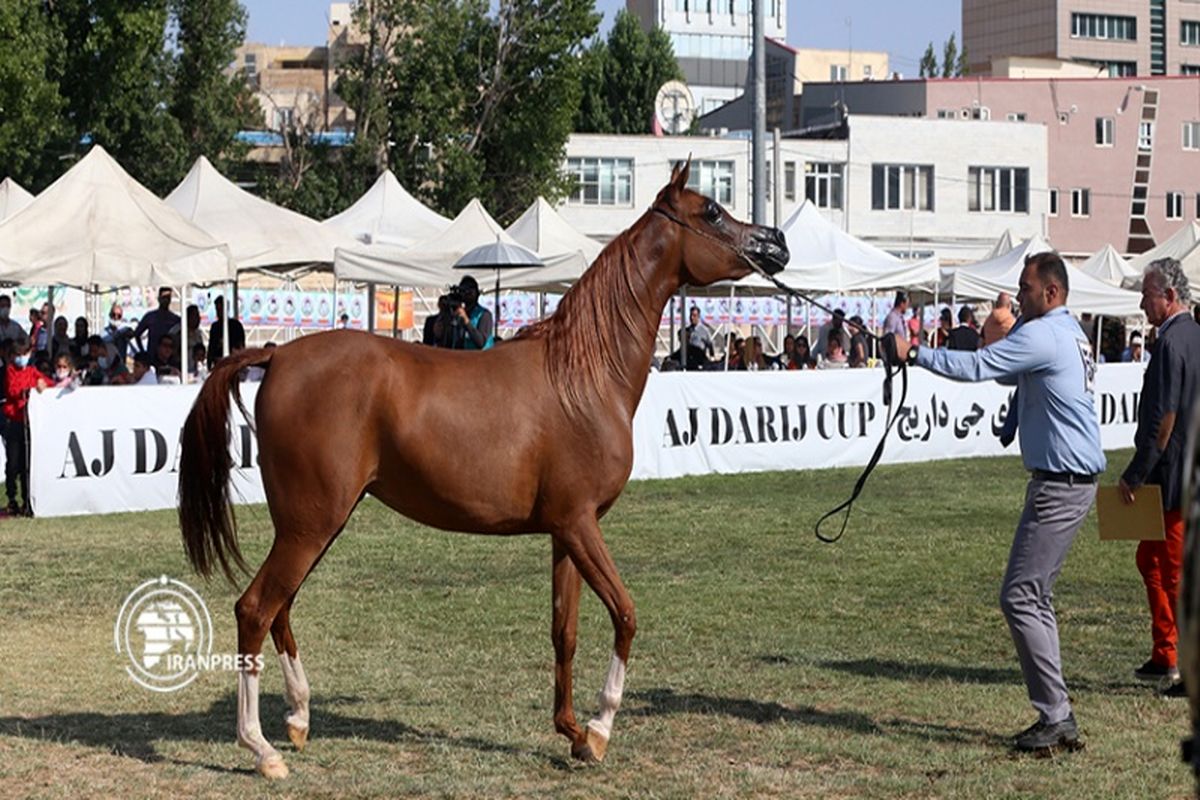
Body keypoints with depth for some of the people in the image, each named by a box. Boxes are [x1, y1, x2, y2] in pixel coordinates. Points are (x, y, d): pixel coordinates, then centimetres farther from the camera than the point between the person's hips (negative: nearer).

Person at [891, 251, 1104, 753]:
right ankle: (1056, 717, 16)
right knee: (1034, 597, 14)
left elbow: (976, 367, -20)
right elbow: (1010, 373, 27)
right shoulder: (1068, 333, 17)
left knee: (1020, 597, -9)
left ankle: (1056, 715, -8)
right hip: (1068, 481, 11)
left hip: (1060, 485, -11)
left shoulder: (1043, 336, -15)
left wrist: (915, 355, -12)